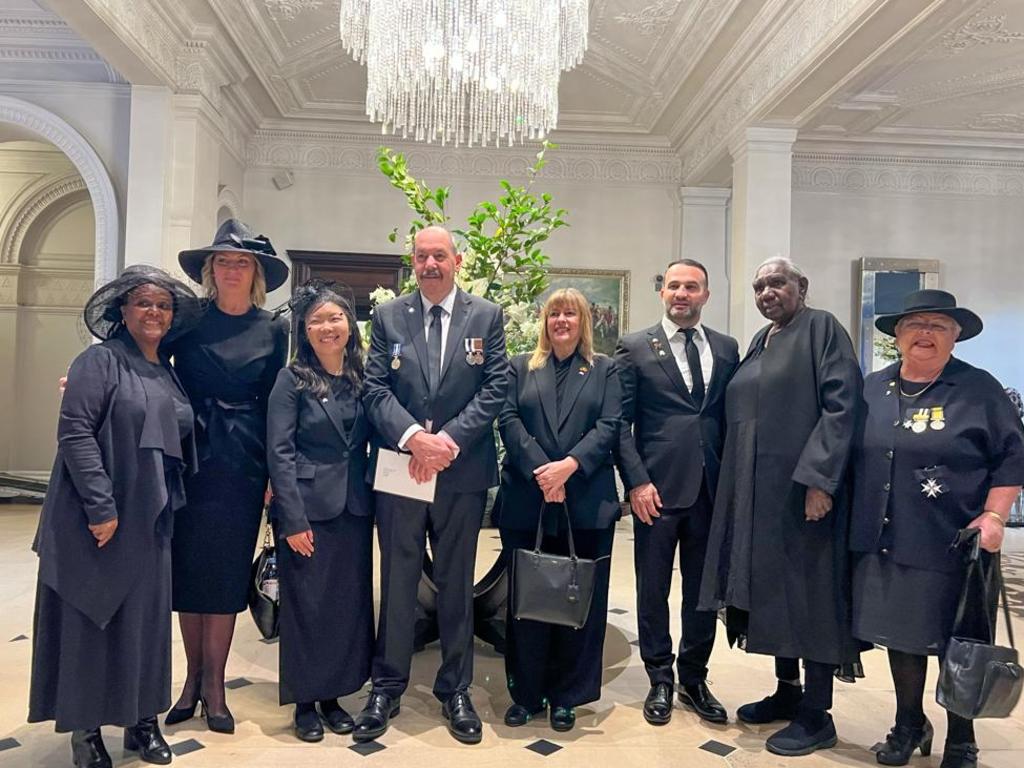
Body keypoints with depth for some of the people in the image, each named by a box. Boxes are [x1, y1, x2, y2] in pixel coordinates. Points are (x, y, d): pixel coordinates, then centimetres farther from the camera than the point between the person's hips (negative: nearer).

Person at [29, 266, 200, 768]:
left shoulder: (168, 372, 11)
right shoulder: (100, 361, -9)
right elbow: (75, 433, -16)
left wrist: (168, 500, 10)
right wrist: (101, 505, -19)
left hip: (150, 521, 6)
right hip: (100, 520, -6)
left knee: (145, 617, 13)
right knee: (92, 618, 7)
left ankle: (141, 719, 27)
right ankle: (86, 727, 22)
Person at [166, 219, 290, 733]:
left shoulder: (273, 329, 3)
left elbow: (274, 402, 4)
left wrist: (275, 472, 0)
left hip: (242, 464, 0)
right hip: (191, 458, 0)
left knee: (227, 571, 5)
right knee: (188, 567, 8)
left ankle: (213, 682, 18)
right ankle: (194, 675, 23)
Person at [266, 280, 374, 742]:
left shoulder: (363, 378, 7)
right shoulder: (292, 380, -5)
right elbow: (279, 452, -10)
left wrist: (371, 499, 1)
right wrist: (293, 520, -14)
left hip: (355, 509, 4)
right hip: (309, 508, -4)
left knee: (350, 604, 10)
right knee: (306, 605, 4)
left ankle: (334, 695, 27)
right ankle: (304, 702, 22)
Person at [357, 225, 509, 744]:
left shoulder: (486, 316, 4)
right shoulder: (388, 316, 6)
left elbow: (495, 389, -3)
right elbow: (375, 389, -1)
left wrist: (449, 439, -14)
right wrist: (413, 437, -16)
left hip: (462, 471, 0)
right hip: (398, 468, 1)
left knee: (456, 583, 11)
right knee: (397, 581, 10)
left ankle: (455, 690, 25)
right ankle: (387, 687, 24)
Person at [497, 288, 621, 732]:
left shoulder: (604, 370, 11)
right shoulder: (520, 367, 12)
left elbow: (609, 426, -1)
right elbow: (509, 421, 0)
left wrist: (570, 465, -16)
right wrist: (540, 470, -14)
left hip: (587, 503, 0)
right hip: (526, 501, 1)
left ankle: (566, 697, 18)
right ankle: (525, 693, 20)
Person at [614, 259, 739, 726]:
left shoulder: (727, 349, 10)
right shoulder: (635, 348, 1)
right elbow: (621, 422, -3)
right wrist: (637, 481, -12)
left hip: (712, 488, 3)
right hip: (657, 488, -3)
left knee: (704, 588, 12)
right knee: (653, 588, 8)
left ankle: (694, 678, 30)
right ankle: (660, 682, 25)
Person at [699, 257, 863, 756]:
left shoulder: (822, 328, -7)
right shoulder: (760, 340, 16)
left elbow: (841, 405, -16)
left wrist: (818, 479, -22)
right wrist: (737, 484, 14)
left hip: (803, 487, -8)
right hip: (757, 489, 8)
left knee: (808, 592, 0)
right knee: (771, 590, 14)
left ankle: (816, 715, 11)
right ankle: (788, 691, 29)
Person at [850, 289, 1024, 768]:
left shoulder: (979, 390, -3)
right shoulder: (873, 389, 8)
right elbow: (853, 455, 15)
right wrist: (855, 520, 11)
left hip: (953, 546, -3)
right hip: (885, 544, 4)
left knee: (956, 645, 8)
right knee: (901, 636, 13)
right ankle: (909, 727, 33)